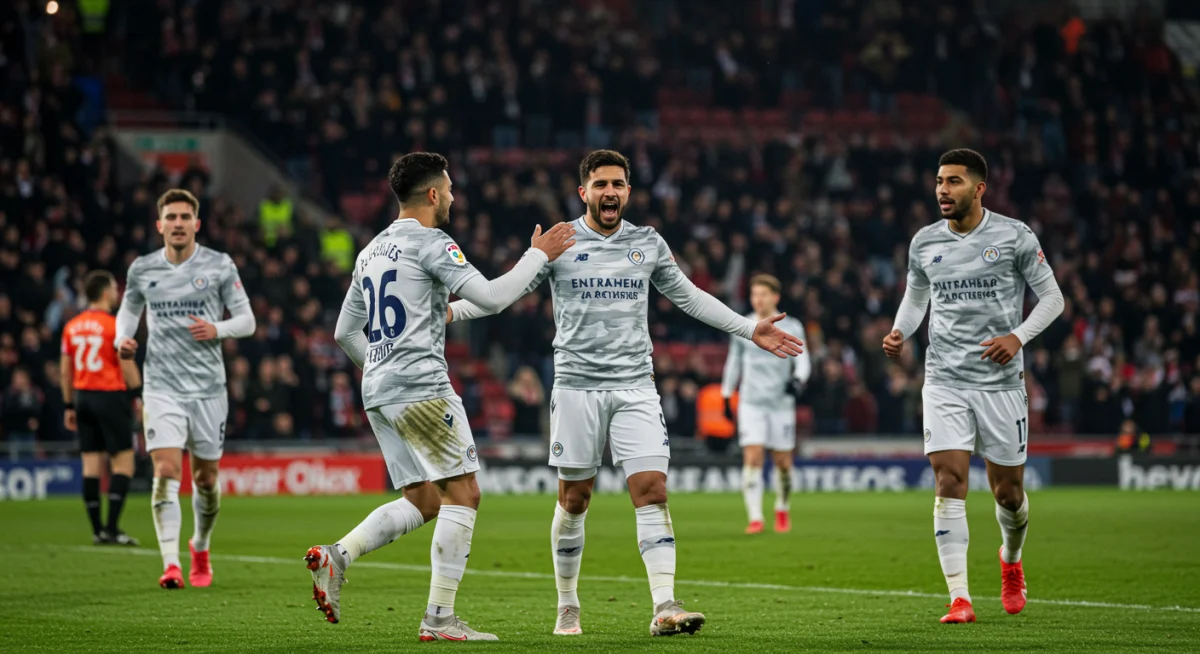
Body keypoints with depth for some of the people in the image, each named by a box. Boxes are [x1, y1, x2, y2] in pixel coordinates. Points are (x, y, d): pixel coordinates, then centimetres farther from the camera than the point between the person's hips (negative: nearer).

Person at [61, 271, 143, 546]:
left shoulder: (71, 326, 9)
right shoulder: (115, 325, -10)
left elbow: (65, 371, 12)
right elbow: (127, 367, -12)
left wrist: (69, 406, 18)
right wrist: (139, 397, -4)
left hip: (83, 396, 6)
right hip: (111, 396, -6)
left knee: (91, 464, 6)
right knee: (123, 462, -2)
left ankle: (97, 530, 7)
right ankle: (112, 528, -10)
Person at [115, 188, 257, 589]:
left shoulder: (220, 266, 0)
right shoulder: (141, 269, 4)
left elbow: (247, 320, 3)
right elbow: (129, 309, 22)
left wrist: (218, 330, -17)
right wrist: (122, 338, 0)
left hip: (208, 387, 0)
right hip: (162, 386, 0)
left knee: (205, 479, 9)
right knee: (166, 472, -16)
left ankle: (200, 549, 34)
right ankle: (170, 564, -20)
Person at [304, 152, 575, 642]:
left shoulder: (371, 251, 19)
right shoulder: (430, 243, -7)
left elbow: (345, 332, 24)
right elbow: (492, 297, -16)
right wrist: (538, 256, -4)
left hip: (378, 394, 9)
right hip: (421, 387, -9)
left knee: (424, 501, 12)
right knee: (462, 493, -4)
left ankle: (336, 555, -5)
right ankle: (439, 617, -8)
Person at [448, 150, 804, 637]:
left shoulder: (648, 244, 9)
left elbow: (688, 297, 20)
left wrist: (750, 329, 18)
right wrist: (449, 310, -9)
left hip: (635, 386, 2)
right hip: (577, 386, -2)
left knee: (652, 491, -11)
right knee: (573, 499, 2)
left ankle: (665, 607, -16)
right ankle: (567, 606, 17)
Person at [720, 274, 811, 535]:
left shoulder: (792, 328, 1)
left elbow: (802, 361, -3)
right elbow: (733, 362, 15)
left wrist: (798, 380, -24)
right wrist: (726, 396, 16)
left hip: (781, 402, 0)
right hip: (751, 402, 0)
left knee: (783, 461, 6)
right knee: (752, 458, -13)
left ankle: (782, 511, 30)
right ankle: (755, 518, -15)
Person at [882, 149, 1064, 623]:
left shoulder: (1014, 236, -3)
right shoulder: (924, 242, 6)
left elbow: (1052, 297, 1)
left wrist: (1018, 337, -15)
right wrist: (899, 333, 1)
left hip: (1001, 381, -1)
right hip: (944, 381, 2)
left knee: (1007, 492, 6)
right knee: (950, 483, -13)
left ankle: (1011, 560, 40)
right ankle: (959, 599, -13)